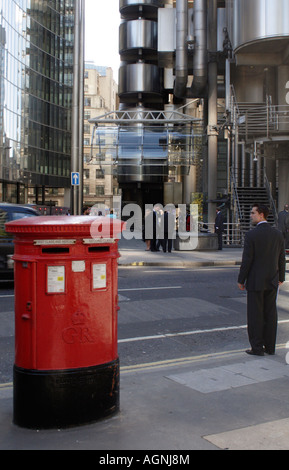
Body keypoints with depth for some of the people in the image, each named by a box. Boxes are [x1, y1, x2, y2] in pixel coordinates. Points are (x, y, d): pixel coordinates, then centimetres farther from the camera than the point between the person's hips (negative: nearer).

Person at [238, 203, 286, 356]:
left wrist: (241, 280, -4)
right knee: (270, 314, 12)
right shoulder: (278, 234, 2)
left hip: (256, 281, -5)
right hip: (272, 282, 5)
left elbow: (247, 260, -14)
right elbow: (281, 259, 7)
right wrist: (281, 278, 17)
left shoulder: (251, 235, -14)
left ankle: (257, 348, 8)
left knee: (255, 315, 3)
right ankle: (270, 346, 19)